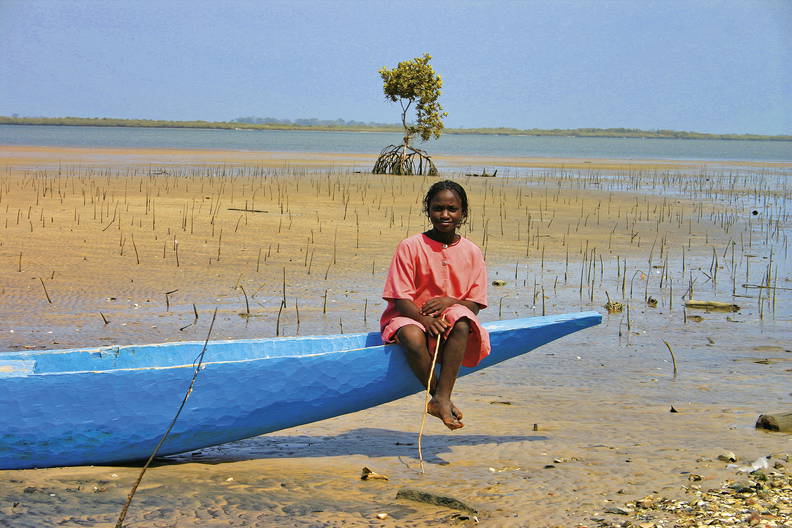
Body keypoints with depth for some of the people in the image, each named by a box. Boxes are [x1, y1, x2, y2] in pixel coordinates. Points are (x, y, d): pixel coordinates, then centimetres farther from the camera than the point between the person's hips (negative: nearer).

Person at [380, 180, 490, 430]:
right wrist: (424, 319, -27)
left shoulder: (471, 252, 4)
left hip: (450, 317, 2)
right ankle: (440, 397, -19)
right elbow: (400, 298, -9)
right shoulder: (410, 246, -5)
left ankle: (442, 398, -36)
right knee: (413, 339, -38)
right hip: (409, 316, -2)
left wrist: (450, 301, -19)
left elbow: (475, 305, 4)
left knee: (462, 323, -35)